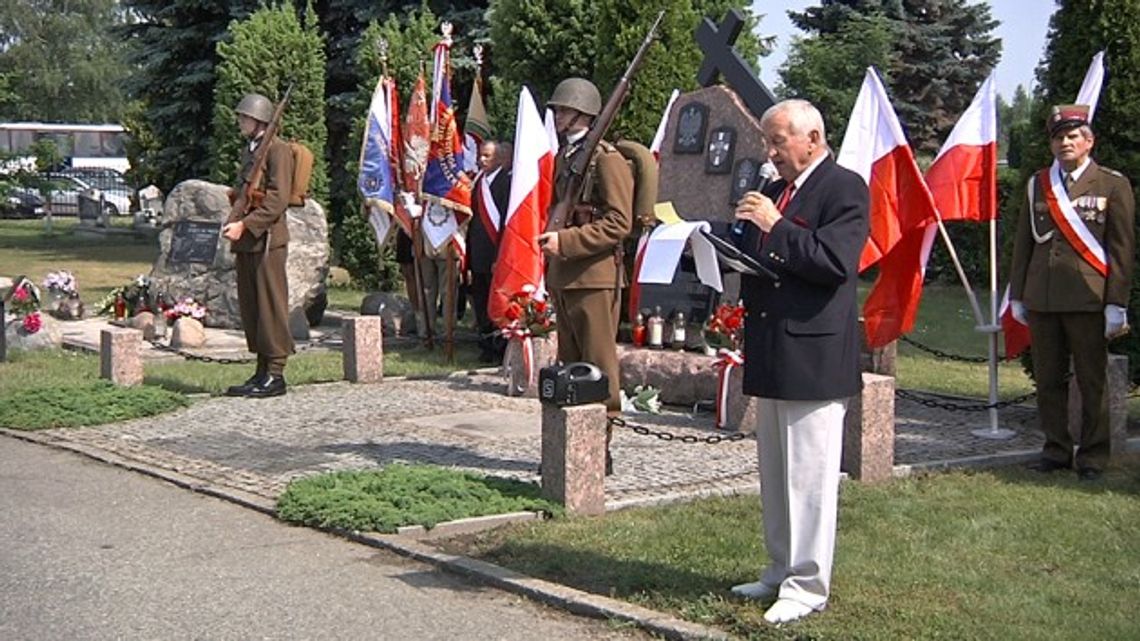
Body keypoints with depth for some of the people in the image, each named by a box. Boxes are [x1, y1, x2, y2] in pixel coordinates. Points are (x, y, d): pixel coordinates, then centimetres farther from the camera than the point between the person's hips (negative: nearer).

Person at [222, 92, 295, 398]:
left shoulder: (278, 149, -8)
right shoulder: (248, 151, 20)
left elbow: (278, 199, -16)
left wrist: (244, 225, -21)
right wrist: (234, 227, 19)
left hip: (267, 240, -9)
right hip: (246, 242, 9)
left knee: (271, 306, -6)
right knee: (250, 307, 10)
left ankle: (275, 375, -2)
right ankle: (262, 371, 16)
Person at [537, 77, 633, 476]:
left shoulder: (607, 159, -9)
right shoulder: (564, 157, 17)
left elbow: (619, 224, -16)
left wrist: (565, 241, -20)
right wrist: (552, 242, 17)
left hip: (595, 278, -9)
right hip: (564, 278, 9)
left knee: (598, 365, -3)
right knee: (569, 364, 13)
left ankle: (600, 447, 2)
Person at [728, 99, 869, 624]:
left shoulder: (845, 188, -9)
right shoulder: (773, 192, 17)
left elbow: (835, 262, -21)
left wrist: (776, 227, -20)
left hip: (813, 356, -9)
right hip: (770, 356, 9)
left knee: (809, 477, -3)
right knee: (775, 476, 16)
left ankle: (807, 586, 5)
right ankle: (782, 571, 27)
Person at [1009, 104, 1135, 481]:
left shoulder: (1112, 186, 2)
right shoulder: (1037, 185, 13)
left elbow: (1122, 249, -1)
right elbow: (1023, 243, 16)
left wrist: (1116, 303, -8)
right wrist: (1017, 295, 11)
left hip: (1087, 299, -4)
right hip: (1042, 300, 4)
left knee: (1092, 382, 2)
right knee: (1048, 380, 8)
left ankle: (1093, 457, 10)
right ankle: (1056, 450, 19)